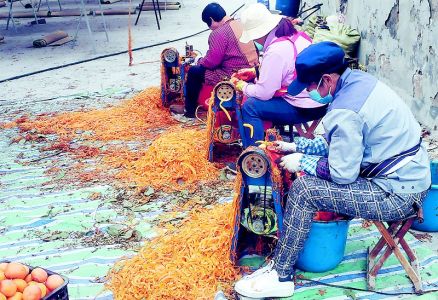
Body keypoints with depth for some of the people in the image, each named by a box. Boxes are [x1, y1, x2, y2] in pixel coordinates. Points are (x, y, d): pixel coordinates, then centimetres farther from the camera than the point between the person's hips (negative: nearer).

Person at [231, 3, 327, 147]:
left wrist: (240, 85, 0)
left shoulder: (275, 51, -22)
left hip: (307, 108, -10)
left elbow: (263, 92, -17)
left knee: (250, 107, -6)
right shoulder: (295, 35, 5)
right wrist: (254, 72, 14)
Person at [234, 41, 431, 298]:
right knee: (315, 165, 18)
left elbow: (343, 173, -19)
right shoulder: (359, 80, 3)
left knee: (303, 190, -13)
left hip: (399, 194, -10)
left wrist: (301, 161, -5)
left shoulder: (344, 112, -25)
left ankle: (280, 277, 0)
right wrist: (297, 146, 13)